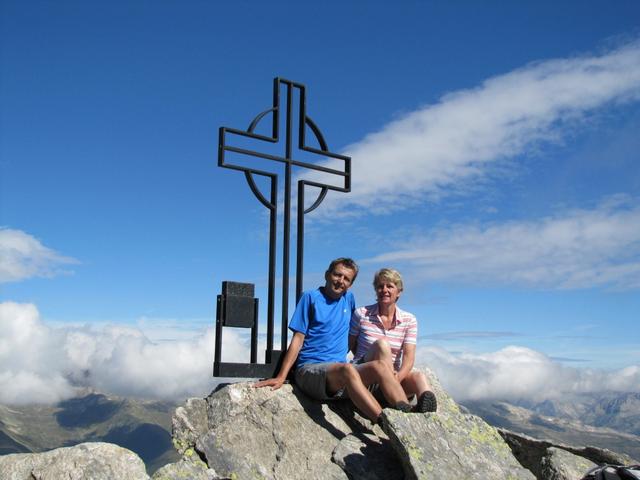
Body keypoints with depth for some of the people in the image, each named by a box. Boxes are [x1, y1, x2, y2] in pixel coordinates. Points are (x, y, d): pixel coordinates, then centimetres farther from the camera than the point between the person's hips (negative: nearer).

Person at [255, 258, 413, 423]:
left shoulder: (349, 298, 19)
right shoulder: (311, 297, 5)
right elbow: (298, 339, 0)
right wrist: (281, 377, -7)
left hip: (340, 369, 5)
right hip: (310, 370, -5)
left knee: (378, 365, -27)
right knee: (347, 369, -38)